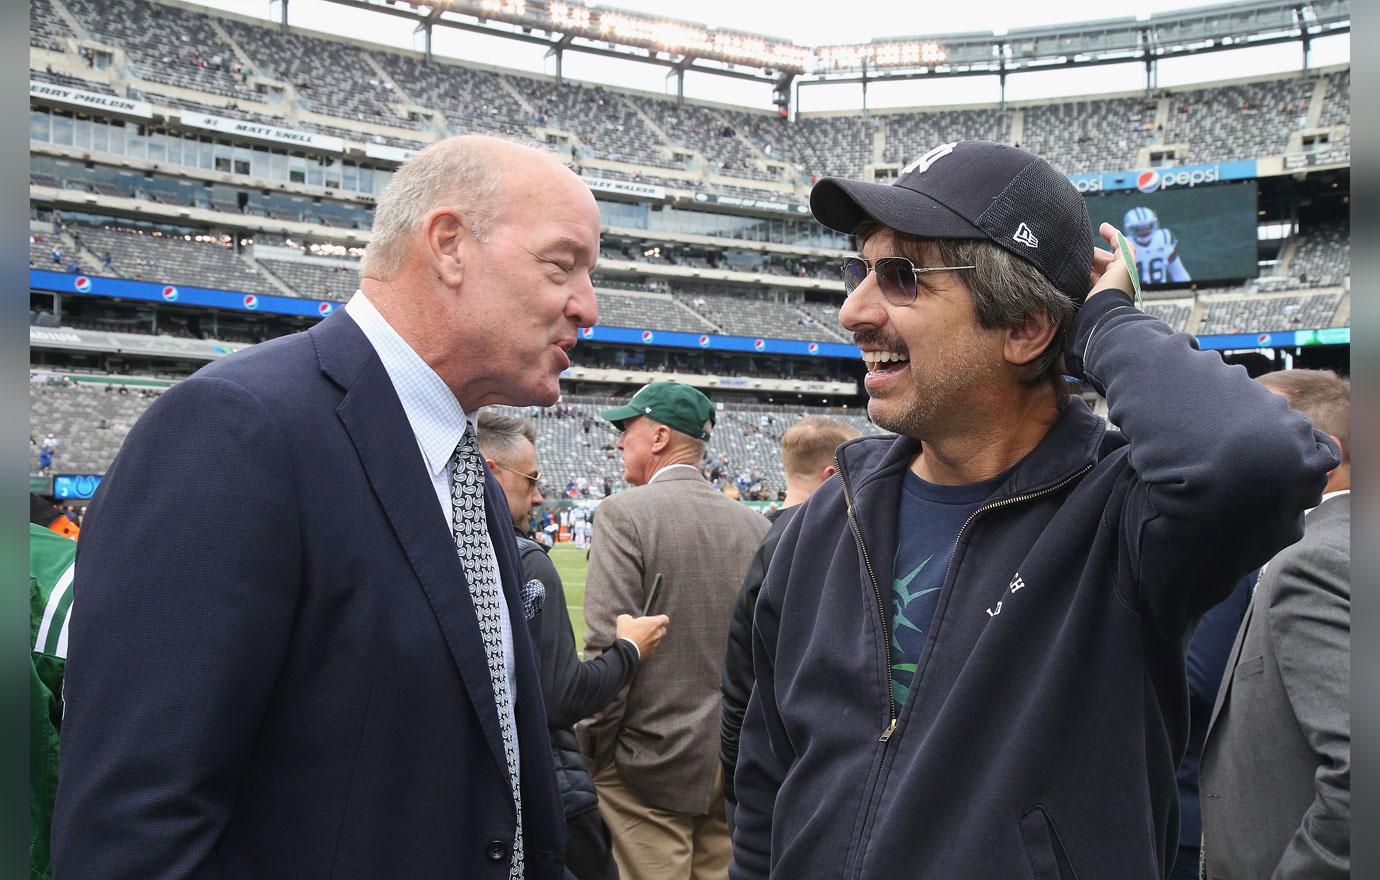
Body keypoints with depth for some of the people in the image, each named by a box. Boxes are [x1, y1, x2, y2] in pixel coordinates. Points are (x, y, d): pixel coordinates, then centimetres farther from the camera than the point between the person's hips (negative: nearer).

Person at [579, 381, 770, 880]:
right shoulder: (755, 525, 5)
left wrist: (590, 753, -6)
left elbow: (607, 648, -16)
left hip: (653, 762, -5)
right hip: (738, 764, 6)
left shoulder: (625, 513, -11)